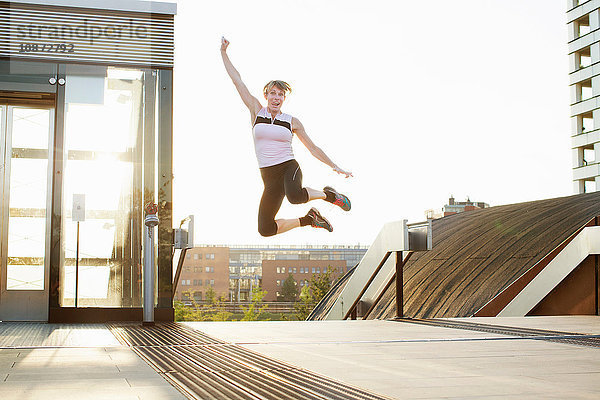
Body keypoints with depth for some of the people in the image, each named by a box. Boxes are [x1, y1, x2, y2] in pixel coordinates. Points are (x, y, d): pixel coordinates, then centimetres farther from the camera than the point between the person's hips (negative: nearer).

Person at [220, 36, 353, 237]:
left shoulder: (292, 122, 4)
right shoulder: (257, 111, 5)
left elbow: (313, 148, 11)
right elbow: (237, 81, 5)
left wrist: (336, 168, 8)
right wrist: (224, 53, 2)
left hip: (289, 168, -3)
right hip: (269, 176, 3)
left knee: (295, 196, -40)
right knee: (265, 230, -1)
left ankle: (328, 194, -9)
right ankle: (309, 219, 19)